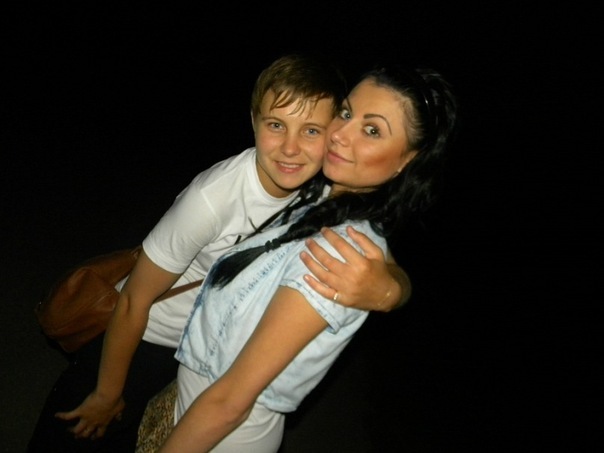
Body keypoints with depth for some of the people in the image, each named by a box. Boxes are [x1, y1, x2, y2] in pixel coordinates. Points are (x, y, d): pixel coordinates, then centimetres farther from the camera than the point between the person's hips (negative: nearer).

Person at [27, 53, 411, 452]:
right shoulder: (214, 197, -34)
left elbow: (397, 277, -19)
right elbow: (135, 300, -22)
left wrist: (383, 288, -45)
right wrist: (108, 394, -8)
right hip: (144, 337, -4)